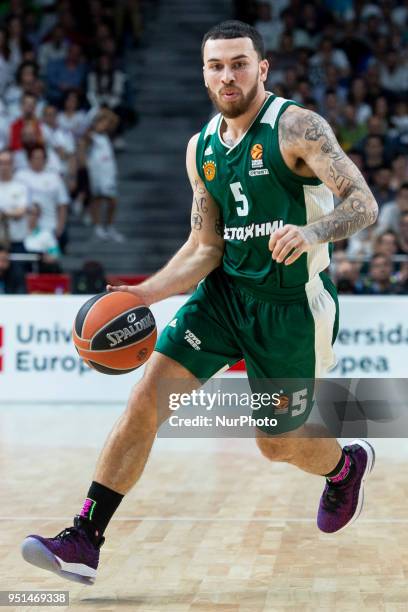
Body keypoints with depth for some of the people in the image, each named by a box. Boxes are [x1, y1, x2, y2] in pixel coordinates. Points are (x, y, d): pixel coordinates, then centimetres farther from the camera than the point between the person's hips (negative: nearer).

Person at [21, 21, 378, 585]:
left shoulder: (297, 126, -15)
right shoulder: (201, 149, 4)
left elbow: (364, 203, -23)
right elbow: (206, 249, 6)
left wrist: (311, 231, -42)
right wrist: (147, 293, -8)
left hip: (291, 305, -5)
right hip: (224, 291, 5)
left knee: (276, 444, 8)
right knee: (146, 399, -10)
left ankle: (346, 466, 44)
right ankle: (84, 542, -9)